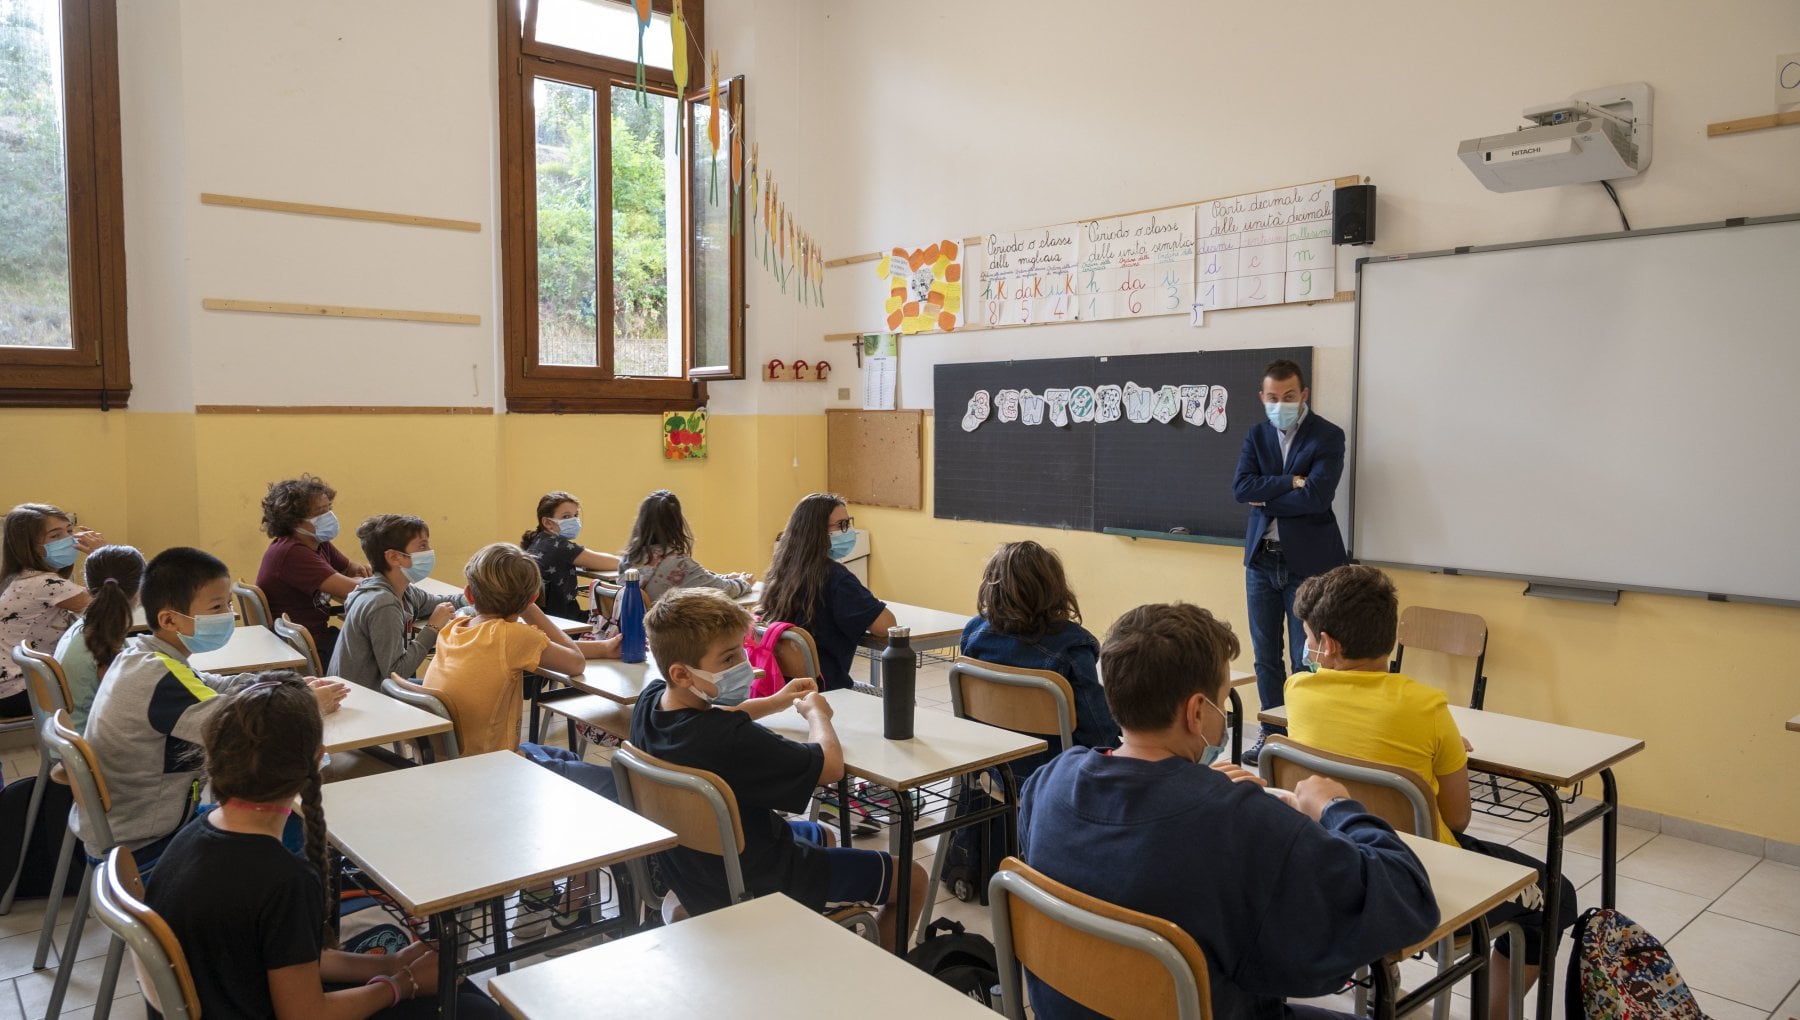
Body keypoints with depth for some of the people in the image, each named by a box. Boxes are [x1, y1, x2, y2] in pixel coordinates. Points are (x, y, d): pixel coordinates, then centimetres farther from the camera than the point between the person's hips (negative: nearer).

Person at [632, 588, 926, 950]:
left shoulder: (650, 701, -11)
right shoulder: (730, 741, -38)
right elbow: (831, 765, -28)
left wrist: (774, 702, 5)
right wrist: (816, 712, -9)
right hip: (755, 888, -9)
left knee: (822, 836, 35)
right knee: (912, 878, 6)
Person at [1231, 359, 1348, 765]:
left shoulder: (1328, 436, -6)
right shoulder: (1257, 435, 8)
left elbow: (1316, 497, -19)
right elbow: (1240, 487, -7)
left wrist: (1265, 497, -9)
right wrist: (1289, 482, -16)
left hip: (1307, 562, -5)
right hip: (1261, 560, 5)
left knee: (1306, 659, 1)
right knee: (1266, 655, 12)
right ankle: (1272, 733, 24)